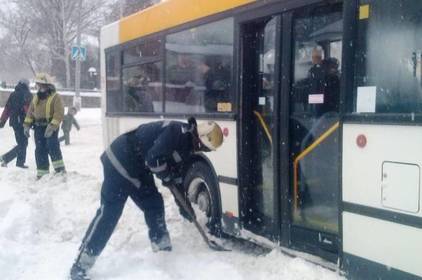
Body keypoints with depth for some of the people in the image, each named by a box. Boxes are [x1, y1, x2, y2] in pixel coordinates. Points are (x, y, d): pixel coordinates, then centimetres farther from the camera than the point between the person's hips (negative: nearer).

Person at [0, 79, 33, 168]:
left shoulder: (13, 95, 11)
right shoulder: (27, 95, -8)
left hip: (14, 121, 7)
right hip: (22, 122, -7)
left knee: (22, 143, 16)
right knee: (22, 144, -3)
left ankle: (20, 162, 16)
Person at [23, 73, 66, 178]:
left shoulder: (55, 97, -8)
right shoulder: (36, 98, 14)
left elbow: (59, 113, -17)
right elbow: (30, 112, 17)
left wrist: (52, 126, -26)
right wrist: (27, 125, 5)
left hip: (51, 127, -6)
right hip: (38, 128, 6)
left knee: (52, 147, -17)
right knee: (40, 151, 7)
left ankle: (60, 168, -9)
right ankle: (42, 173, 14)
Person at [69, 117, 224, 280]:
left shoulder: (186, 143, 10)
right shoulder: (178, 132, -21)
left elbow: (177, 175, 18)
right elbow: (154, 158, -29)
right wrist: (167, 177, -10)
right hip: (120, 162, -10)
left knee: (154, 204, 11)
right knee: (109, 213, -11)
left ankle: (162, 249, 26)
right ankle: (80, 266, -7)